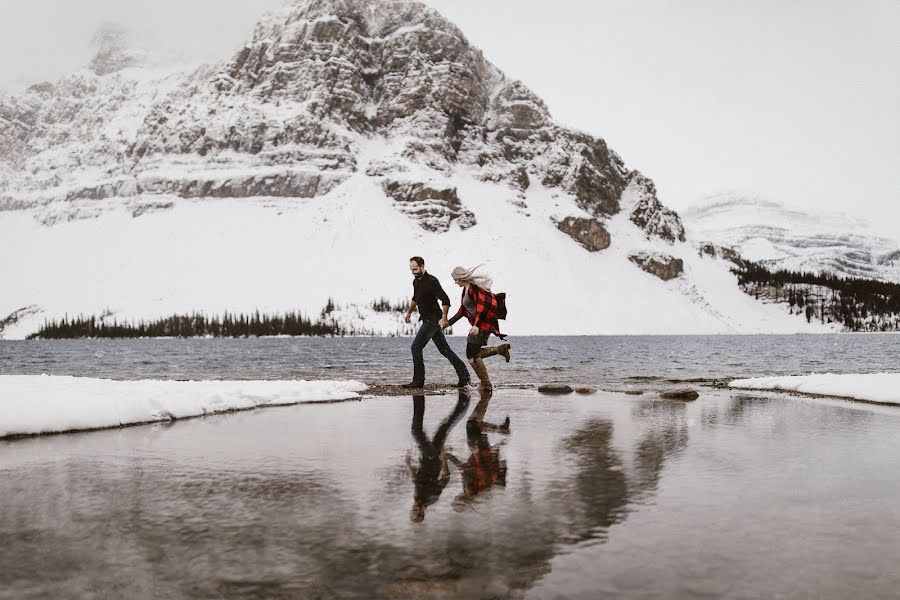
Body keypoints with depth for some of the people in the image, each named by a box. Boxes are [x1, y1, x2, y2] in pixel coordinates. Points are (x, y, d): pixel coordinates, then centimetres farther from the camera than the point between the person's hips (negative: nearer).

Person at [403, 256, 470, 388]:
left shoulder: (431, 281, -17)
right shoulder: (416, 281, 11)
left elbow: (445, 300, -21)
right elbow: (415, 298, 30)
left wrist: (444, 318, -24)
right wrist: (409, 312, 37)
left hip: (433, 319, -9)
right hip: (427, 319, 9)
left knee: (416, 347, -9)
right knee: (444, 349, 9)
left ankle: (418, 380, -2)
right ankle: (464, 376, 12)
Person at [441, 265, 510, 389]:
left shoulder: (474, 287, -14)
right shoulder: (466, 289, 16)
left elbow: (481, 305, -23)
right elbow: (462, 310, 22)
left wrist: (476, 325, -30)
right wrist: (449, 322, 20)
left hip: (484, 322, -10)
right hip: (479, 324, 10)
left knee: (472, 354, -7)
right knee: (474, 353, 10)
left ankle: (486, 384, 1)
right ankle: (500, 349, 15)